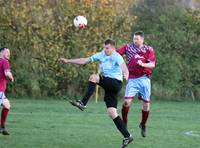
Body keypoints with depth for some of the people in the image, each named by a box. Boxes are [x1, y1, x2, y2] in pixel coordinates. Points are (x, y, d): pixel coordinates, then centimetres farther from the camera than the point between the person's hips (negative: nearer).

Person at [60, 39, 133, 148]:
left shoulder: (116, 57, -10)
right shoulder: (101, 55, 12)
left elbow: (123, 65, -31)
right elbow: (85, 60, 16)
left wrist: (126, 74, -54)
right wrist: (68, 61, 13)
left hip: (115, 83, -8)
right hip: (109, 86, 8)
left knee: (93, 77, -24)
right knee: (112, 113, -1)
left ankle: (83, 103, -23)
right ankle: (127, 137, 2)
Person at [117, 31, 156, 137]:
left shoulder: (148, 49, 3)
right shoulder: (128, 47, 5)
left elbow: (153, 64, -5)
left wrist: (143, 64, -23)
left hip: (144, 79, 0)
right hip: (132, 79, 0)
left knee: (146, 104, 2)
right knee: (127, 101, -14)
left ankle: (143, 125, 24)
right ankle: (124, 122, 6)